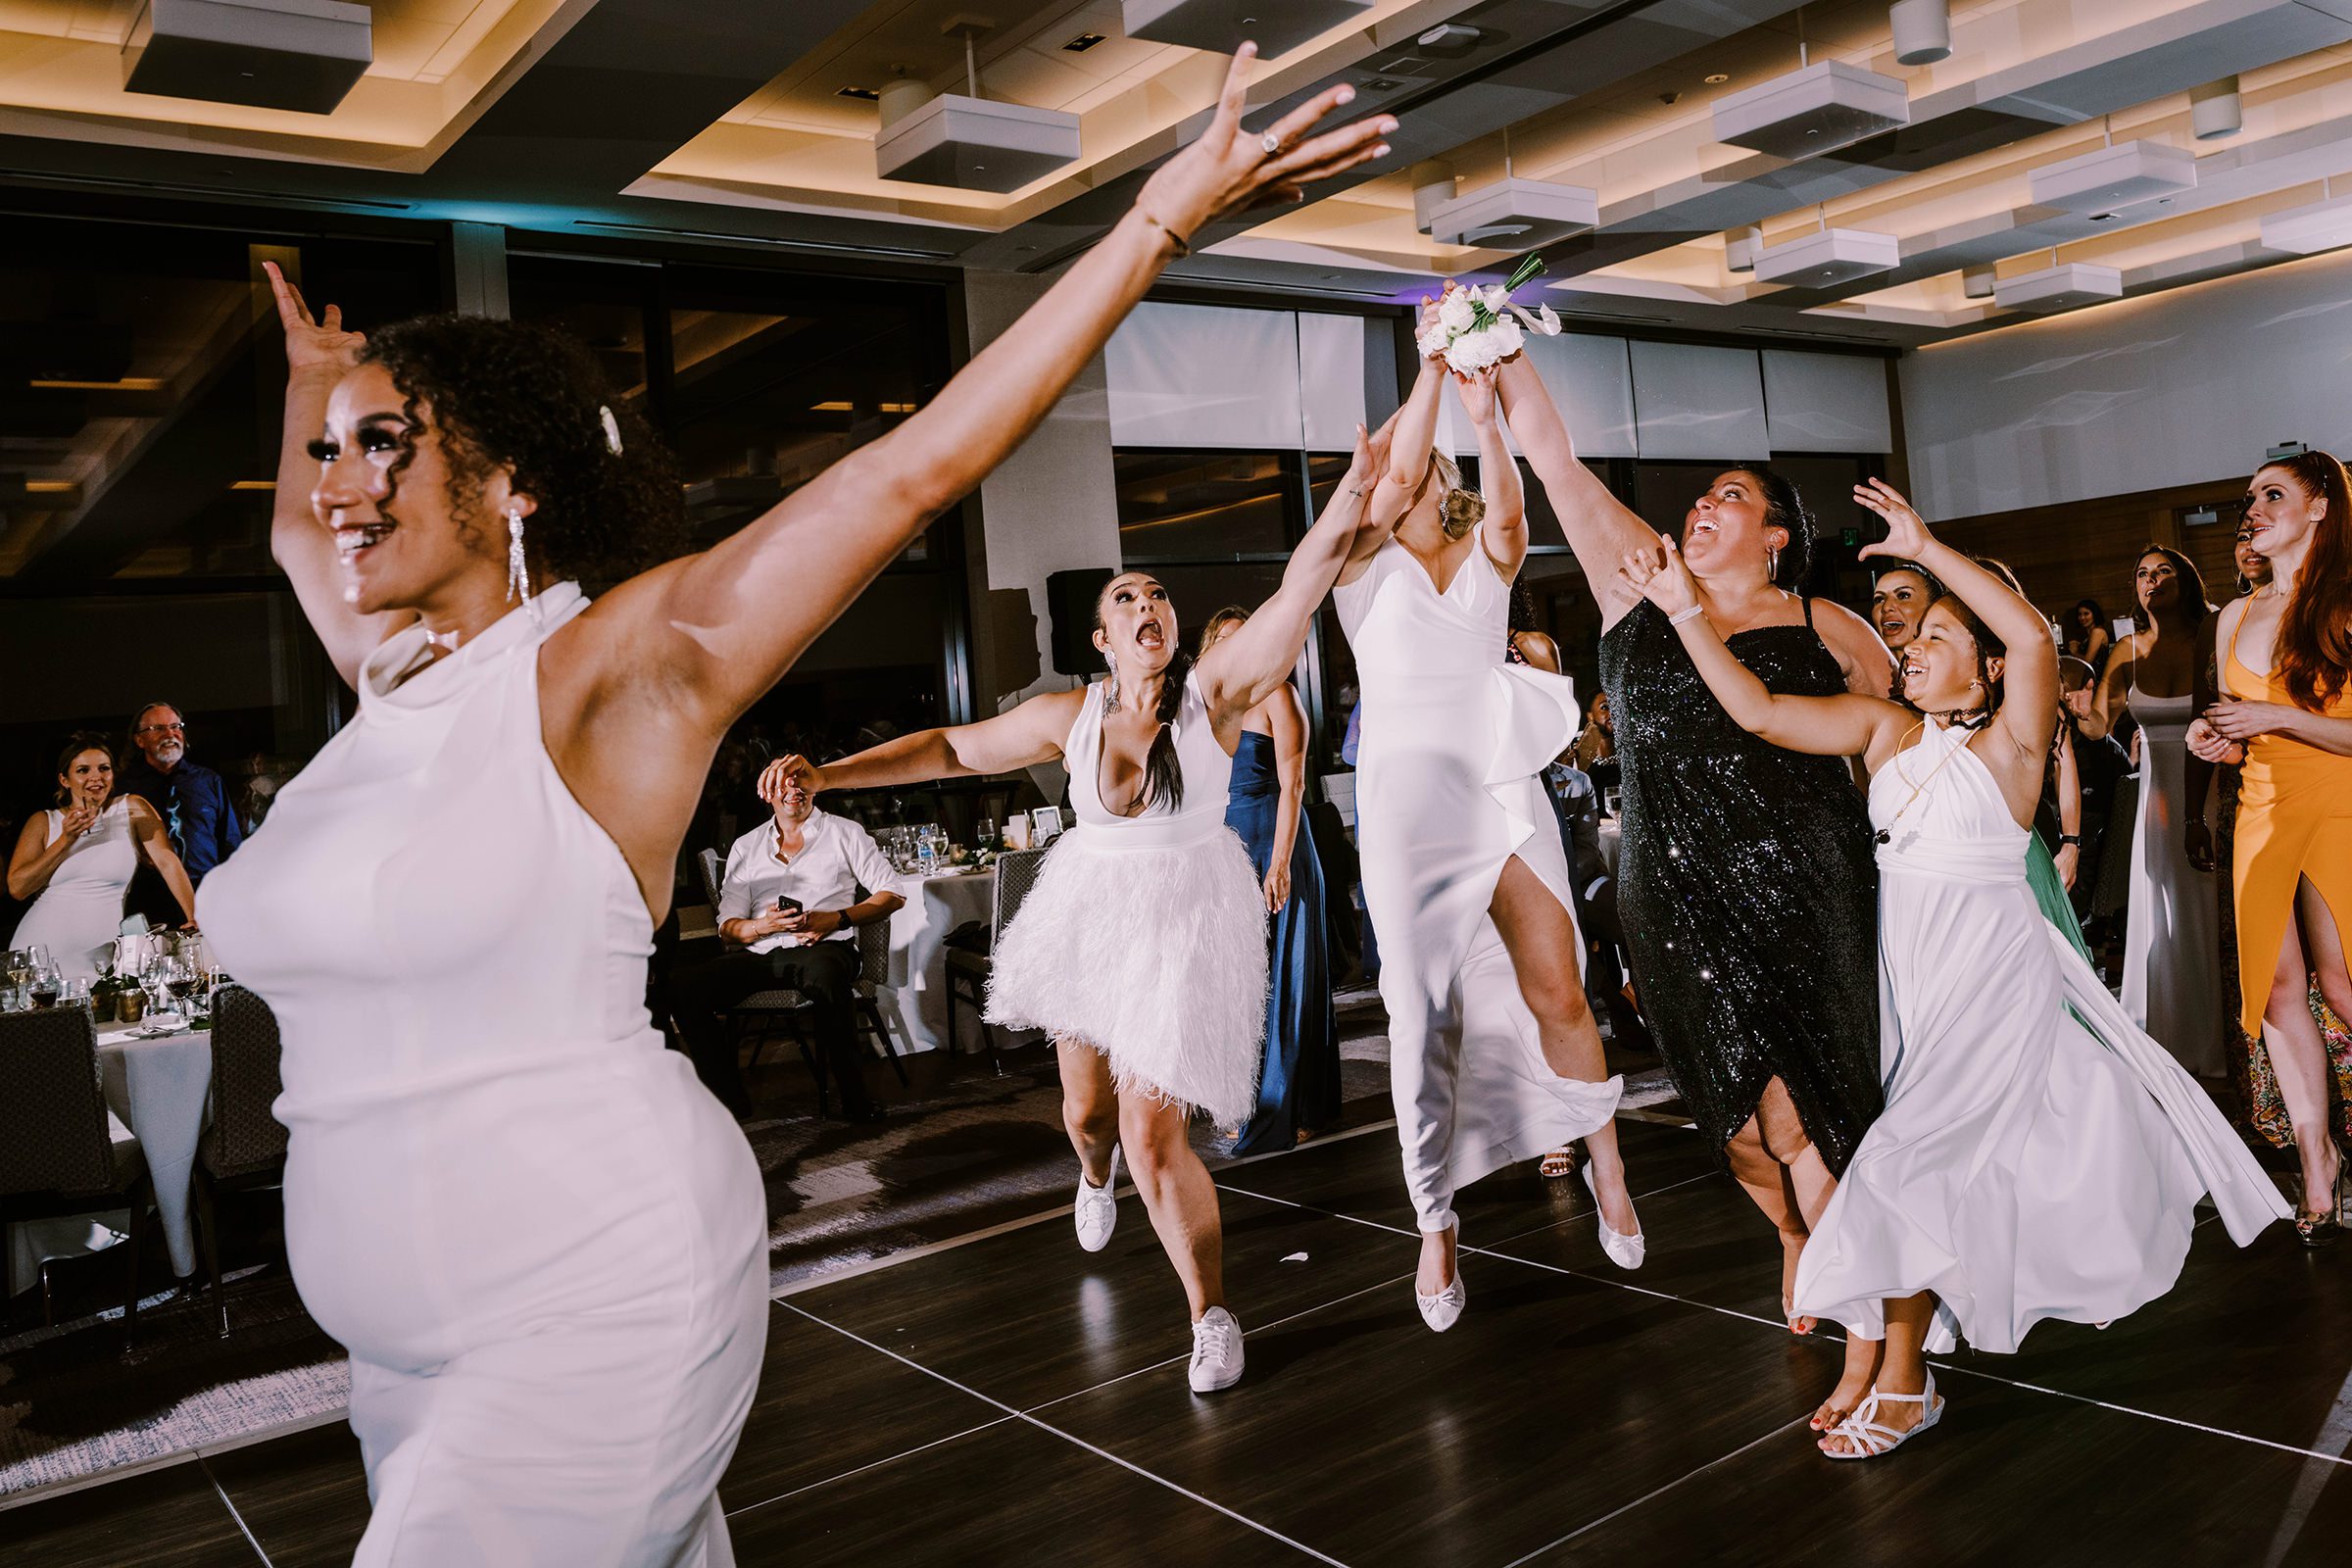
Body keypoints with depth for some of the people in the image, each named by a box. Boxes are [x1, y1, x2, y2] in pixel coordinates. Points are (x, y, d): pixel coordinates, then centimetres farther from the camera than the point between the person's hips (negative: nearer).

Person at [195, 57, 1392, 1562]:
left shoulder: (606, 665, -13)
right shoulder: (384, 669, 7)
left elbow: (909, 470, -19)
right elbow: (296, 533, 32)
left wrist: (1161, 216, -20)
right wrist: (313, 365, 42)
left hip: (599, 1313, -7)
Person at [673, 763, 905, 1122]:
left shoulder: (843, 833, 13)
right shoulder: (745, 847, 20)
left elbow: (893, 894, 8)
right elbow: (727, 927, 13)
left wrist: (838, 918, -7)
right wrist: (764, 925, -11)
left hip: (820, 948, -3)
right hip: (757, 954, 4)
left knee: (826, 975, -41)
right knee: (681, 986, -23)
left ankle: (854, 1098, -28)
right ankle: (730, 1101, -12)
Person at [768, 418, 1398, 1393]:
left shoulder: (1216, 690, -14)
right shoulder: (1071, 715, -6)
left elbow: (1304, 582, -27)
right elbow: (955, 749, 3)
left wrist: (1358, 484, -40)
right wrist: (826, 774, -1)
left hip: (1189, 920, -4)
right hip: (1091, 913, 4)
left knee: (1154, 1134, -10)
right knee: (1086, 1106, 21)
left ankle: (1212, 1315, 11)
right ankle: (1095, 1176, 62)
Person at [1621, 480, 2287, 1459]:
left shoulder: (2010, 739, -7)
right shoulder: (1886, 728, 5)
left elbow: (2034, 638, -27)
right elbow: (1757, 711, -6)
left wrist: (1926, 548, -24)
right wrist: (1687, 612, -12)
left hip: (1989, 966, -5)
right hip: (1904, 963, 5)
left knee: (1921, 1149, -10)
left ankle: (1904, 1383, -1)